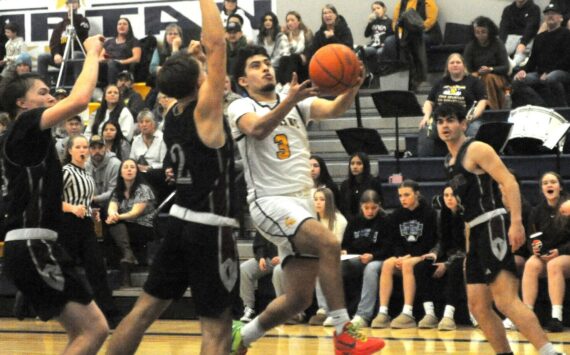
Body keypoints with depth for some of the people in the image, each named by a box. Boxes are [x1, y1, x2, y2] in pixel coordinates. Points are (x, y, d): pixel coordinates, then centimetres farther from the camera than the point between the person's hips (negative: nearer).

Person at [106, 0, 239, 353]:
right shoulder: (204, 111, -14)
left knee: (145, 309, 12)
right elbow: (216, 44, -16)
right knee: (217, 326, -2)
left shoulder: (172, 116, 5)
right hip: (210, 229, -8)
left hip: (181, 222, 8)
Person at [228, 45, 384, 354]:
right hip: (271, 201, -6)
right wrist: (290, 101, -39)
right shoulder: (241, 108, -1)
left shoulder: (297, 103, 13)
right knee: (329, 244, -29)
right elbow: (257, 130, -25)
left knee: (298, 299, 6)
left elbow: (334, 109, -7)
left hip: (302, 202, 6)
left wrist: (353, 88, -28)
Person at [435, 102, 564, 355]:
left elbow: (509, 182, -15)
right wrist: (468, 244, 24)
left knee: (505, 300, -21)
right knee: (478, 306, 6)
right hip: (476, 233, 10)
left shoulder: (476, 150, -5)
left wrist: (516, 222, -27)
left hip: (493, 228, -9)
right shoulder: (450, 161, 21)